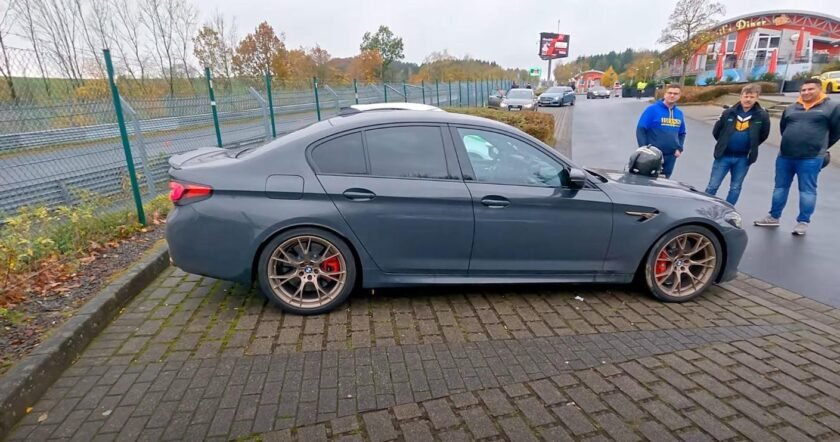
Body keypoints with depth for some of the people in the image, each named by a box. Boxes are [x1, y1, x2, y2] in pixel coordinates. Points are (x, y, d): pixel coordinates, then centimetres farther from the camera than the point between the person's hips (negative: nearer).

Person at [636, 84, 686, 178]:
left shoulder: (679, 113, 10)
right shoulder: (652, 109, -9)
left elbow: (682, 133, 19)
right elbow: (640, 129, -12)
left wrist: (679, 148, 4)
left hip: (671, 156, 6)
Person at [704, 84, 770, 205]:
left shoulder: (762, 116, -5)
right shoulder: (729, 113, -5)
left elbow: (764, 135, 9)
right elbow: (716, 131, 7)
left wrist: (751, 146, 10)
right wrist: (724, 144, 10)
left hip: (743, 159, 1)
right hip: (723, 156, -1)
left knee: (735, 188, 11)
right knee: (713, 186, 2)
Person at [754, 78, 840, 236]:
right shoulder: (791, 108, 12)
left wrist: (820, 147, 13)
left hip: (811, 158, -4)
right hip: (784, 156, 5)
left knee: (807, 190, -1)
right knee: (780, 187, 12)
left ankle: (803, 222, 6)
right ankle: (773, 217, 22)